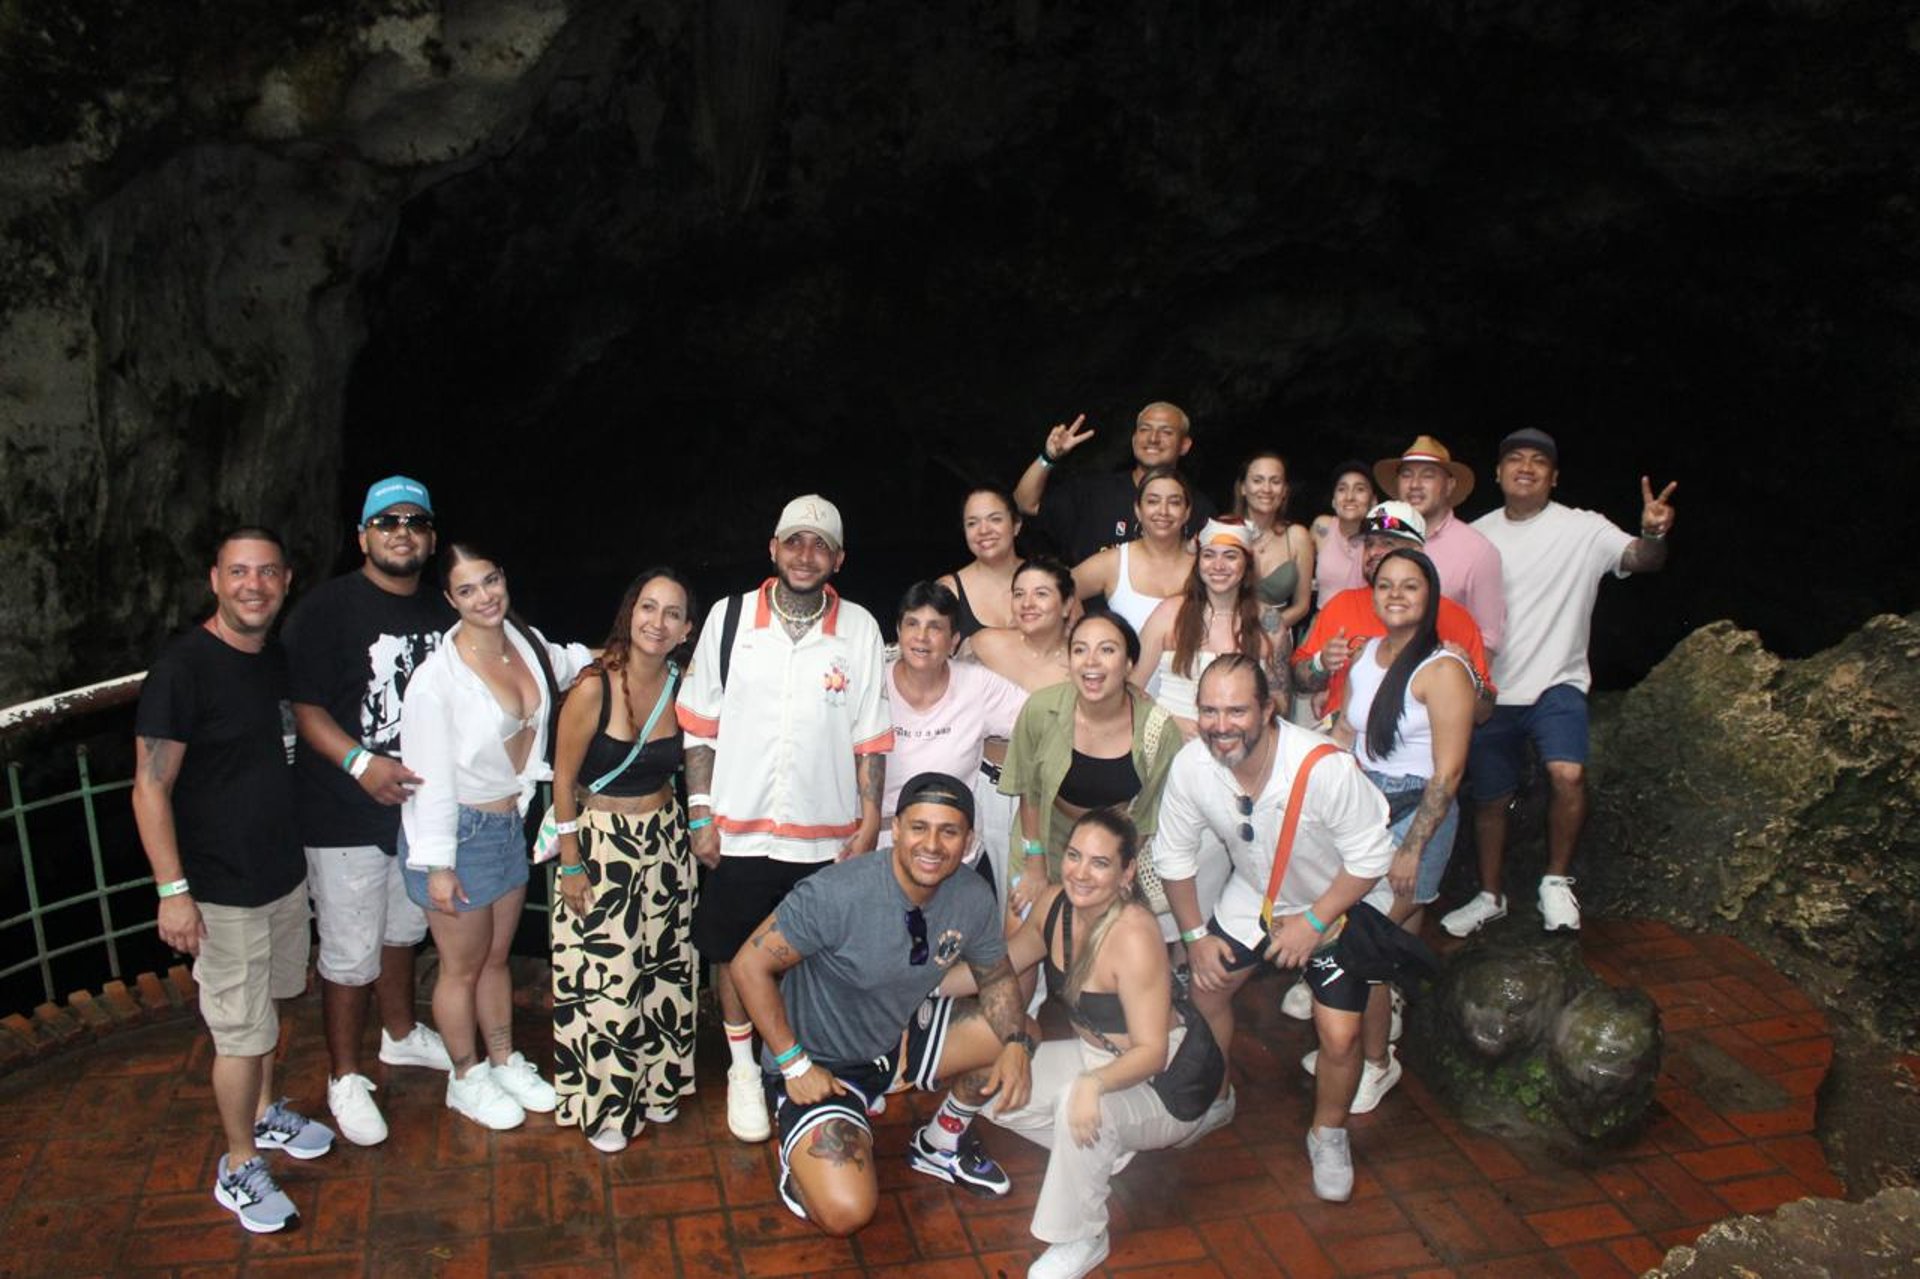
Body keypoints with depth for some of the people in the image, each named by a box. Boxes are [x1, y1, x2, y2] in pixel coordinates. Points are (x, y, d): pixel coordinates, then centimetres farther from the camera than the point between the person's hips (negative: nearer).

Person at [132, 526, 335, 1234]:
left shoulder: (279, 658, 4)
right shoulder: (184, 666, -19)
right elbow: (151, 788, -18)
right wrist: (173, 890, -20)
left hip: (286, 873, 7)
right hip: (222, 890, -7)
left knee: (268, 1004, 23)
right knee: (241, 1033, 2)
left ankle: (265, 1114, 43)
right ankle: (239, 1167, 20)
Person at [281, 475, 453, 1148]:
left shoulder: (442, 612, 5)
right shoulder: (326, 607, -13)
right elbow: (305, 707, -17)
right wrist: (361, 763, -30)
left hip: (418, 802, 6)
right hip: (345, 814, -6)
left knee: (403, 929, 23)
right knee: (350, 952, 2)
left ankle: (400, 1034, 44)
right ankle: (345, 1078, 20)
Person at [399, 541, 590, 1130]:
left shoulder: (526, 642, -3)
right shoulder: (437, 679, -23)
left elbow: (561, 667, 23)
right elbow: (429, 777, -19)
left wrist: (597, 656, 5)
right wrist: (438, 865, -16)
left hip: (511, 822, 6)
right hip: (458, 834, -6)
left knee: (497, 956, 22)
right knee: (462, 966, 12)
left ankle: (504, 1061, 40)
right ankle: (467, 1077, 33)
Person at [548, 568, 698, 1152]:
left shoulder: (682, 686, -6)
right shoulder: (594, 688, -18)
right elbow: (563, 779, -12)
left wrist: (694, 828, 3)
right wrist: (571, 863, -10)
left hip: (665, 839, 5)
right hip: (599, 843, -4)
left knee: (663, 966, 14)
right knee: (603, 975, 2)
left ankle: (655, 1082, 35)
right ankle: (603, 1104, 21)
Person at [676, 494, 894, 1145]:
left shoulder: (859, 629, -2)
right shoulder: (730, 617, -2)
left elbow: (870, 737, 3)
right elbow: (701, 724, 2)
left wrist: (870, 821, 0)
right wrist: (701, 814, -2)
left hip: (827, 832, 0)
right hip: (739, 827, 0)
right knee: (733, 950, 11)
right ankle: (743, 1069, 31)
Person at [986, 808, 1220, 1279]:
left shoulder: (1133, 936, -31)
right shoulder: (1055, 903, -10)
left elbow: (1151, 1051, -28)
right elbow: (1004, 962, 8)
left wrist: (1092, 1084, -45)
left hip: (1165, 1084, -8)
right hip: (1092, 1055, 8)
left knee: (1078, 1105, -35)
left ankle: (1083, 1240, -10)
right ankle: (1104, 1151, 11)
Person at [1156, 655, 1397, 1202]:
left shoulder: (1326, 767, -37)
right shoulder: (1190, 766, -24)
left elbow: (1371, 859, -23)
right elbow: (1174, 856, -7)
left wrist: (1314, 921, -24)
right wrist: (1195, 934, -5)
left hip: (1340, 903, -4)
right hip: (1254, 894, 4)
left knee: (1339, 1034, -9)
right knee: (1206, 988, 5)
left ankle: (1328, 1135, 22)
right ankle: (1214, 1097, 35)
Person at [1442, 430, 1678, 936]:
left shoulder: (1582, 530, -5)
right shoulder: (1478, 534, 6)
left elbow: (1641, 560, -20)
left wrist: (1654, 534, -42)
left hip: (1556, 682, -4)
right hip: (1490, 690, 4)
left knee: (1568, 773, -27)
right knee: (1490, 798, 12)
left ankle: (1557, 881, -4)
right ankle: (1490, 896, 32)